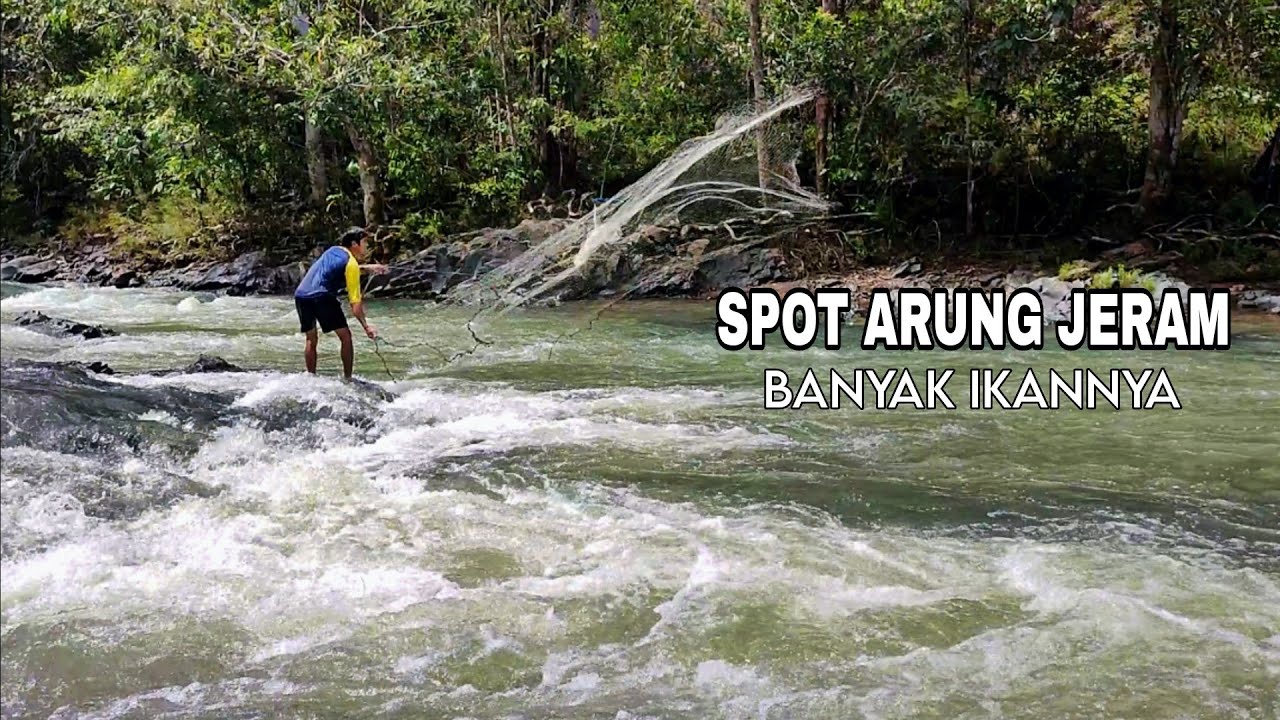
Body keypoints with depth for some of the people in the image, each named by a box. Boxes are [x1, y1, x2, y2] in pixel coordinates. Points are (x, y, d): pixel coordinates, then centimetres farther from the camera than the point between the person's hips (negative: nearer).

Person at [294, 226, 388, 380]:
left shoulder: (333, 250, 21)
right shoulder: (351, 264, 0)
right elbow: (355, 302, -6)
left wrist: (368, 268, 37)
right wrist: (366, 326, -10)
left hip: (300, 294, 7)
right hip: (321, 296, -7)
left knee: (311, 339, 17)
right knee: (345, 336, 5)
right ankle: (347, 378, 3)